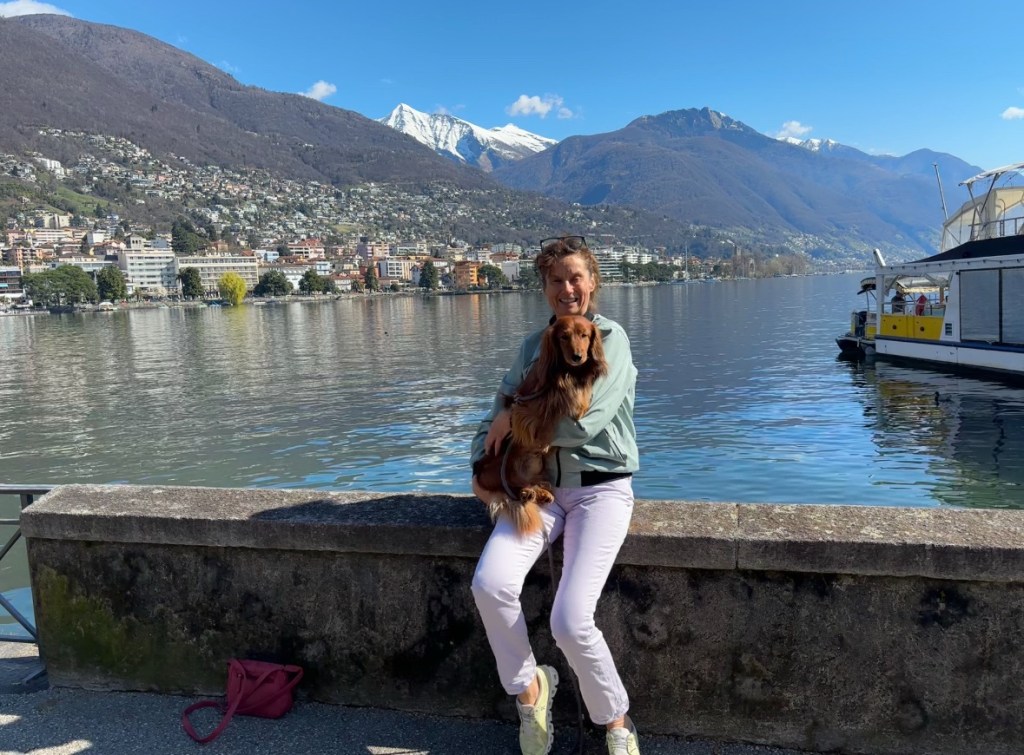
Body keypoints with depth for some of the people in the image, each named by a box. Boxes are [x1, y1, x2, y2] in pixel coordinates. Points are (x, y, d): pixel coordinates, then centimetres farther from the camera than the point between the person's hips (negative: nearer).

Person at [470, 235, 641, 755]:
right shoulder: (533, 346, 12)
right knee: (490, 584, -22)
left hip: (600, 488, -4)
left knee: (570, 620, -19)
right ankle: (528, 687, 6)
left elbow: (585, 422, -17)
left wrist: (517, 418, -7)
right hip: (542, 486, 5)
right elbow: (500, 409, 14)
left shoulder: (611, 337, -5)